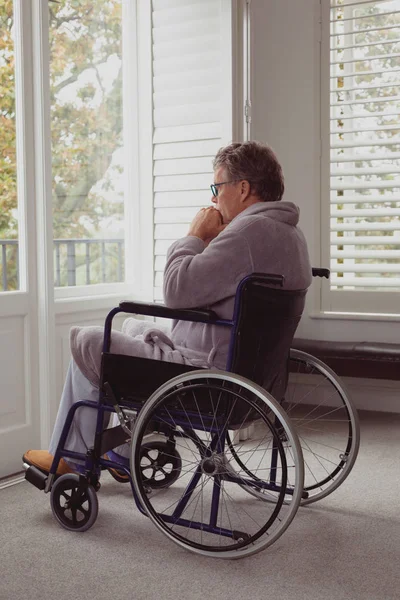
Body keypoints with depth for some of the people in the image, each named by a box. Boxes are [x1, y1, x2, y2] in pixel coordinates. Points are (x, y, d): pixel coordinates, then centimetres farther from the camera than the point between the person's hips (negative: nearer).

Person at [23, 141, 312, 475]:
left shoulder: (252, 230, -24)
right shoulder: (289, 232, 10)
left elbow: (178, 291, -27)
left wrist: (194, 236, -12)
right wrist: (211, 241, 4)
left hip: (208, 373, -11)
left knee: (87, 341, 4)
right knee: (134, 327, 29)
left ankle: (74, 459, 23)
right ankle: (125, 453, 31)